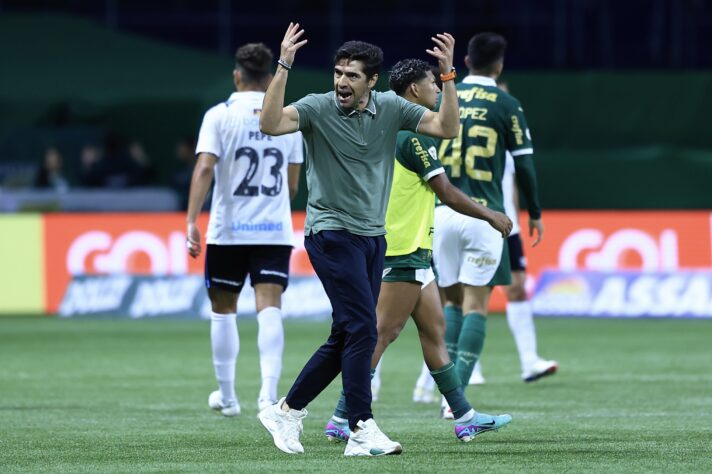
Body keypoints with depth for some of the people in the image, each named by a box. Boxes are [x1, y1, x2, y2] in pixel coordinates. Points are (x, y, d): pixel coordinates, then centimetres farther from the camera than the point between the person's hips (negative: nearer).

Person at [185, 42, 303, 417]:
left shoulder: (219, 116, -3)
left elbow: (205, 168, -15)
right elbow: (292, 185, 12)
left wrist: (192, 221, -19)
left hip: (228, 230, -1)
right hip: (276, 231, 1)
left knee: (223, 311, 14)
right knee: (269, 310, -6)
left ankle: (226, 395, 23)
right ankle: (268, 392, -23)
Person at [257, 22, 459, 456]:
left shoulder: (391, 108, 3)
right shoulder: (318, 108, -9)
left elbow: (447, 128, -3)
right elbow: (271, 124, -25)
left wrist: (448, 75, -14)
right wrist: (283, 67, -31)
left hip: (373, 237, 6)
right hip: (332, 233, -6)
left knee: (345, 339, 8)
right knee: (363, 329, -14)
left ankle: (287, 411, 21)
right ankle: (363, 432, -12)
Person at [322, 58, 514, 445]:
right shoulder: (413, 134, -16)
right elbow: (447, 193, -15)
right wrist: (492, 216, -3)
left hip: (412, 253, 10)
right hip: (405, 253, -10)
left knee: (434, 330, 11)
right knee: (382, 333, -9)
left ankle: (464, 417, 14)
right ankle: (341, 420, -8)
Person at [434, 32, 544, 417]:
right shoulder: (506, 105, -1)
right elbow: (524, 164, 1)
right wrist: (535, 213, 13)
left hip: (441, 213, 3)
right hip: (484, 215, -3)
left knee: (452, 300, 15)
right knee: (476, 304, -1)